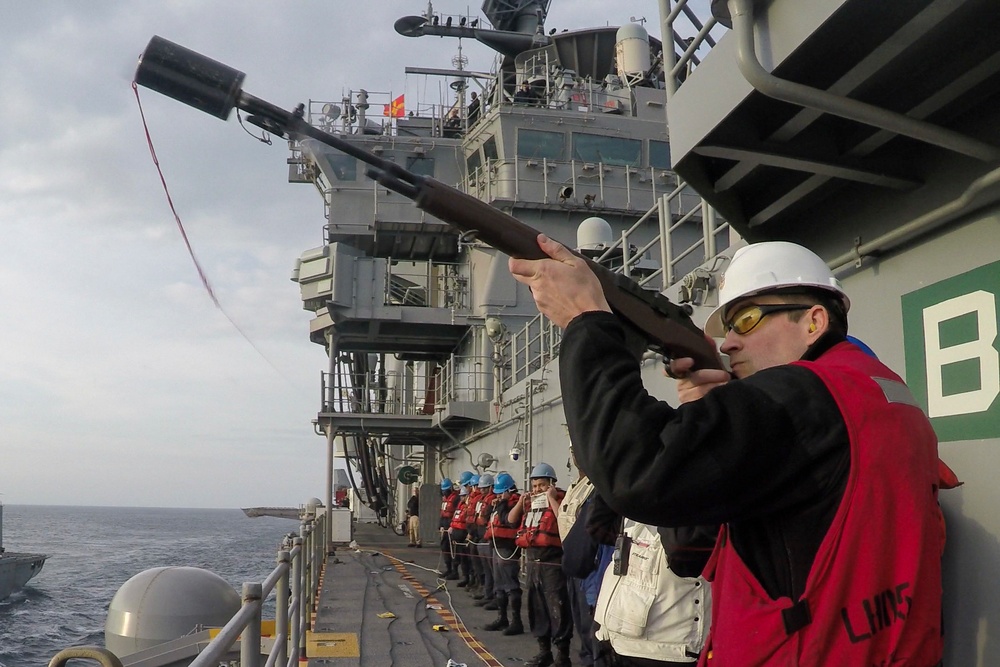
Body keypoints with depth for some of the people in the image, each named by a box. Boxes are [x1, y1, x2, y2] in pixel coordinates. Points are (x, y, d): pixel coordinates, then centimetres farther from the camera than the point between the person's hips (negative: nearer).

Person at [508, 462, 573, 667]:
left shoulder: (560, 498, -6)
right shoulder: (530, 501, 14)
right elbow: (511, 519, 15)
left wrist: (552, 498, -18)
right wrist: (521, 502, 2)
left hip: (552, 560, -8)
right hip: (532, 560, 8)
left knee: (557, 608, -5)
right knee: (536, 606, 14)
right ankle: (544, 650, 24)